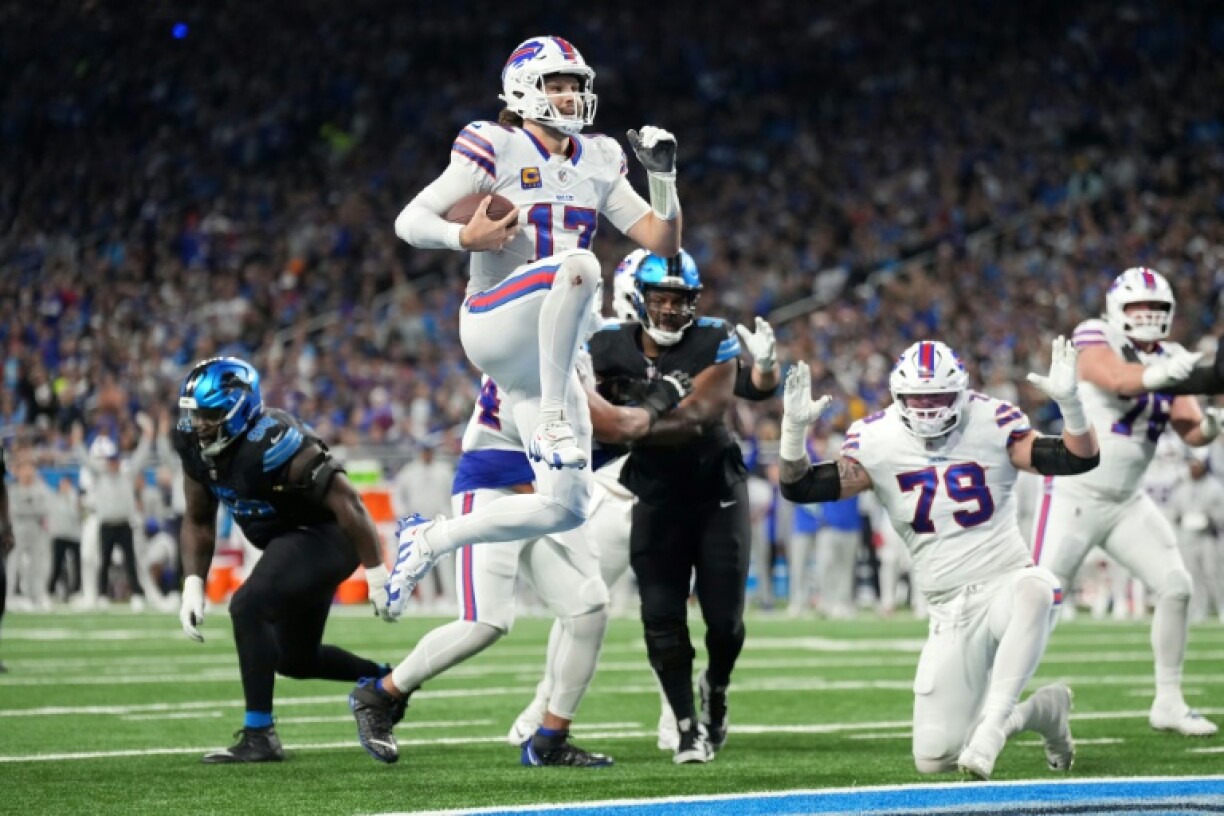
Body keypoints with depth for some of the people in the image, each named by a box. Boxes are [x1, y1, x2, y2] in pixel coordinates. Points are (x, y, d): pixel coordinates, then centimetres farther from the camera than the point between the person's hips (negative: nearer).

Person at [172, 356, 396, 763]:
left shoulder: (270, 443, -31)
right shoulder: (195, 447, -6)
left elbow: (346, 501, -28)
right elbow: (199, 521, 9)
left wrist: (377, 574, -24)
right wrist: (193, 586, -2)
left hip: (325, 536, -10)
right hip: (287, 541, 10)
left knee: (248, 606, -26)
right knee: (296, 661, 19)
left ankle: (260, 737, -20)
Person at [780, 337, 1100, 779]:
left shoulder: (991, 424, -6)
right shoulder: (878, 443, -1)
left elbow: (1080, 459, -11)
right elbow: (801, 488, 0)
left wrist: (1069, 402, -28)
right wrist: (794, 428, -17)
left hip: (1008, 583, -3)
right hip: (951, 609, 3)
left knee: (1034, 590, -44)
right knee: (934, 758, -4)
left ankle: (993, 724, -35)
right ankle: (1043, 709, 21)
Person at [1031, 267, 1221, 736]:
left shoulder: (1170, 359, 8)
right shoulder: (1094, 338, -10)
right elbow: (1117, 379, -32)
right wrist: (1163, 372, -51)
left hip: (1127, 502, 6)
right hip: (1075, 495, -6)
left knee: (1175, 588, -2)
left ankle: (1168, 703, 9)